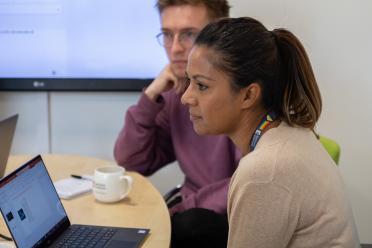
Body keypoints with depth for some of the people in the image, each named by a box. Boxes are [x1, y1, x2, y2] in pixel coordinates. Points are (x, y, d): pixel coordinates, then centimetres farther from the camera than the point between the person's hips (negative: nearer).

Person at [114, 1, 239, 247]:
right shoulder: (177, 91, 5)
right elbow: (131, 162, 3)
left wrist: (181, 208, -17)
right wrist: (151, 96, -7)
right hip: (194, 211, 6)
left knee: (190, 224, -33)